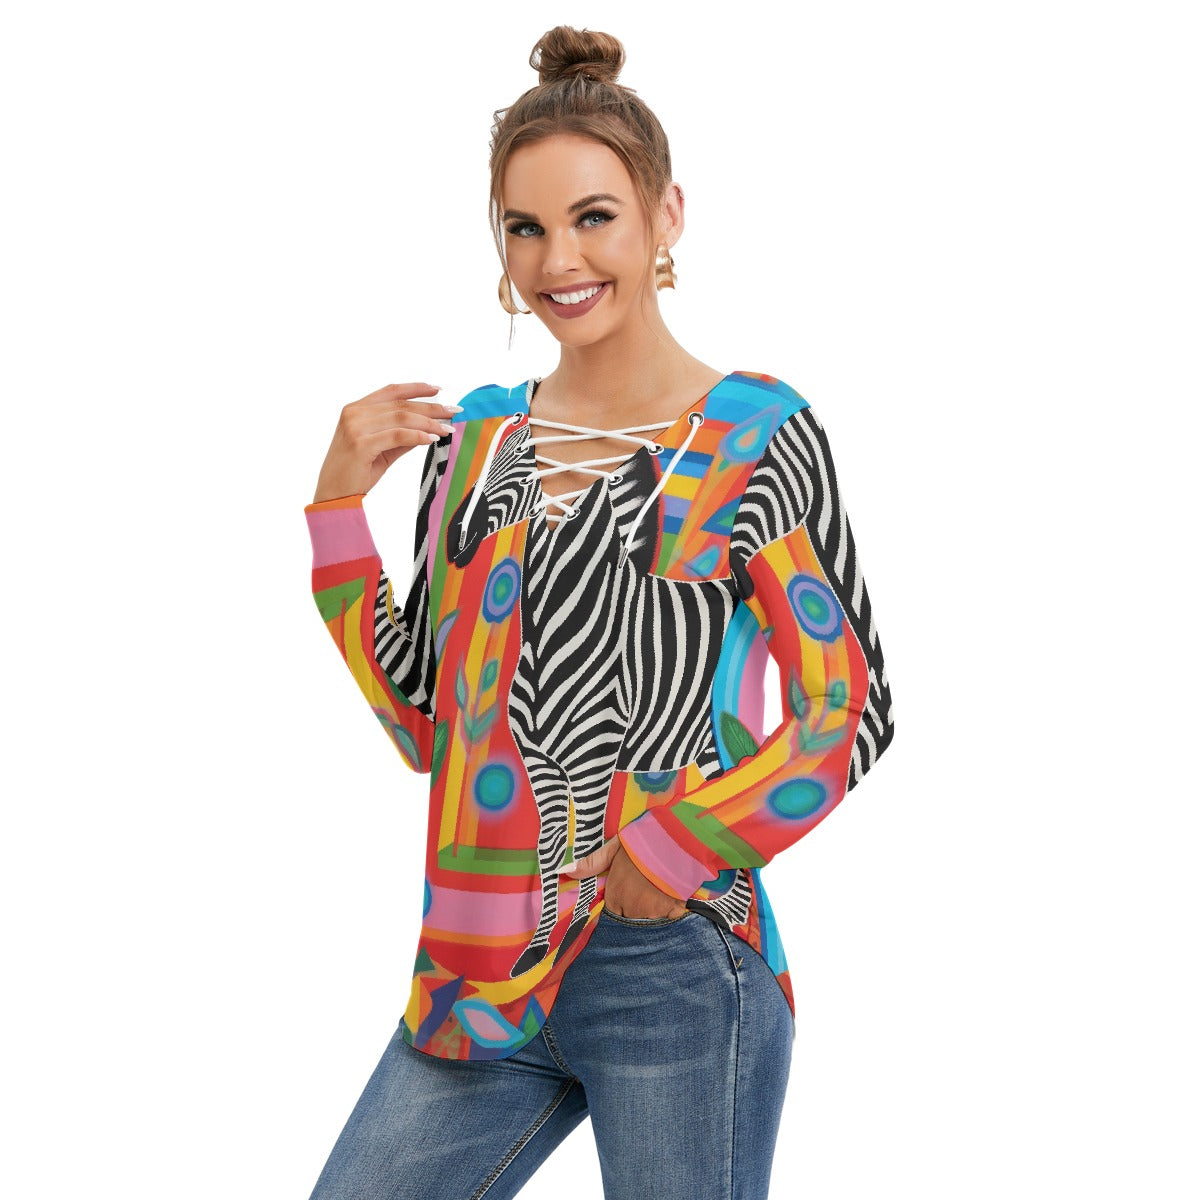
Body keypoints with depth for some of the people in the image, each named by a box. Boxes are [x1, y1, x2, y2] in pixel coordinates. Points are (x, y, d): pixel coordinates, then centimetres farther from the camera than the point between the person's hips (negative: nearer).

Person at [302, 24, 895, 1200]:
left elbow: (854, 706, -4)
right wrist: (341, 504, 1)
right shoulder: (472, 439, 8)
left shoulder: (759, 436, -5)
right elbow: (421, 716, 9)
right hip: (486, 964, 4)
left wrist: (688, 841, -13)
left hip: (675, 971, -4)